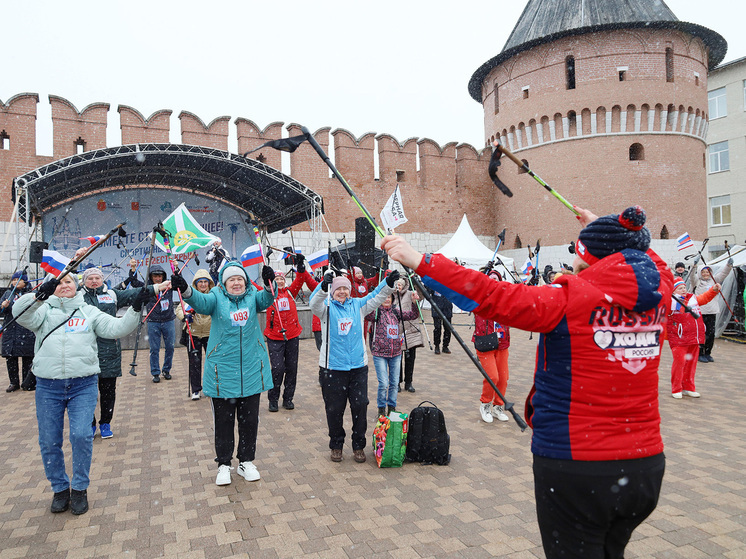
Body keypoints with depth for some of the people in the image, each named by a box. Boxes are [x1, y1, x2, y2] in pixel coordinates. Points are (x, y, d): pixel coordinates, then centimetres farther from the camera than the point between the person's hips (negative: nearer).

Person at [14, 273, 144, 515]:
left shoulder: (89, 312, 11)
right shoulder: (44, 310, 9)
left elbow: (116, 328, 1)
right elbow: (21, 313, -12)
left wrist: (135, 309, -14)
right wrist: (40, 295, -31)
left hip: (83, 385, -1)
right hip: (48, 386, 1)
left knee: (81, 435, -9)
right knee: (49, 441, 8)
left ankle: (80, 488, 11)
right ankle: (60, 488, 28)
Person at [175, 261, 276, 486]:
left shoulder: (252, 296, 4)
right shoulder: (217, 297, -2)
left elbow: (265, 300, -17)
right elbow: (202, 302, -22)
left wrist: (270, 285, -38)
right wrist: (185, 290, -43)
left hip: (251, 371, 2)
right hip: (222, 372, -2)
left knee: (249, 419, 13)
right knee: (223, 421, 10)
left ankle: (246, 462, 30)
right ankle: (224, 464, 27)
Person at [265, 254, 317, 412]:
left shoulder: (290, 292, 9)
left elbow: (300, 280, -2)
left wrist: (301, 267, -16)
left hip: (292, 335, 3)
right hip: (274, 337, -3)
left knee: (291, 368, 8)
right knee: (278, 368, -6)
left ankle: (288, 398, 22)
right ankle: (273, 399, 11)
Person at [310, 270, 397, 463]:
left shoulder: (358, 305, 9)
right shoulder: (326, 307, 0)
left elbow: (376, 297, -2)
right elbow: (314, 303, -21)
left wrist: (389, 284, -21)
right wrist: (324, 286, -42)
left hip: (358, 366, 2)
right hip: (333, 367, -2)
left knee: (360, 407, 7)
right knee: (334, 409, 8)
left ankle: (358, 446, 23)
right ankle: (336, 445, 27)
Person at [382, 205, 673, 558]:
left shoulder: (570, 300, -19)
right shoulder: (658, 297, 0)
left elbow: (490, 296, -23)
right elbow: (653, 263, 23)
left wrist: (419, 261, -18)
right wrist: (612, 230, 35)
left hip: (575, 466, -6)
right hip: (646, 466, 6)